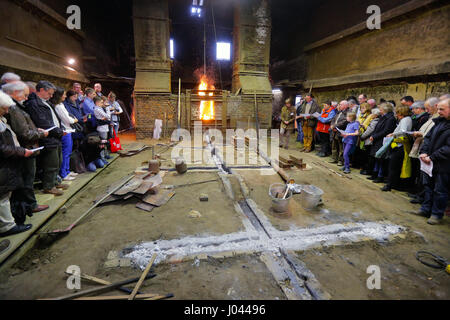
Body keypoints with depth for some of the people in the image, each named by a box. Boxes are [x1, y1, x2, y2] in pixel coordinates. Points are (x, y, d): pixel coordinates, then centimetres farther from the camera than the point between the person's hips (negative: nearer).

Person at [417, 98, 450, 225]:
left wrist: (432, 157, -21)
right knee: (428, 185, 17)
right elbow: (428, 137, 9)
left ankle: (437, 214, 19)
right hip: (431, 163, 8)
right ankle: (426, 209, 31)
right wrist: (424, 152, -4)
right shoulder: (439, 121, 8)